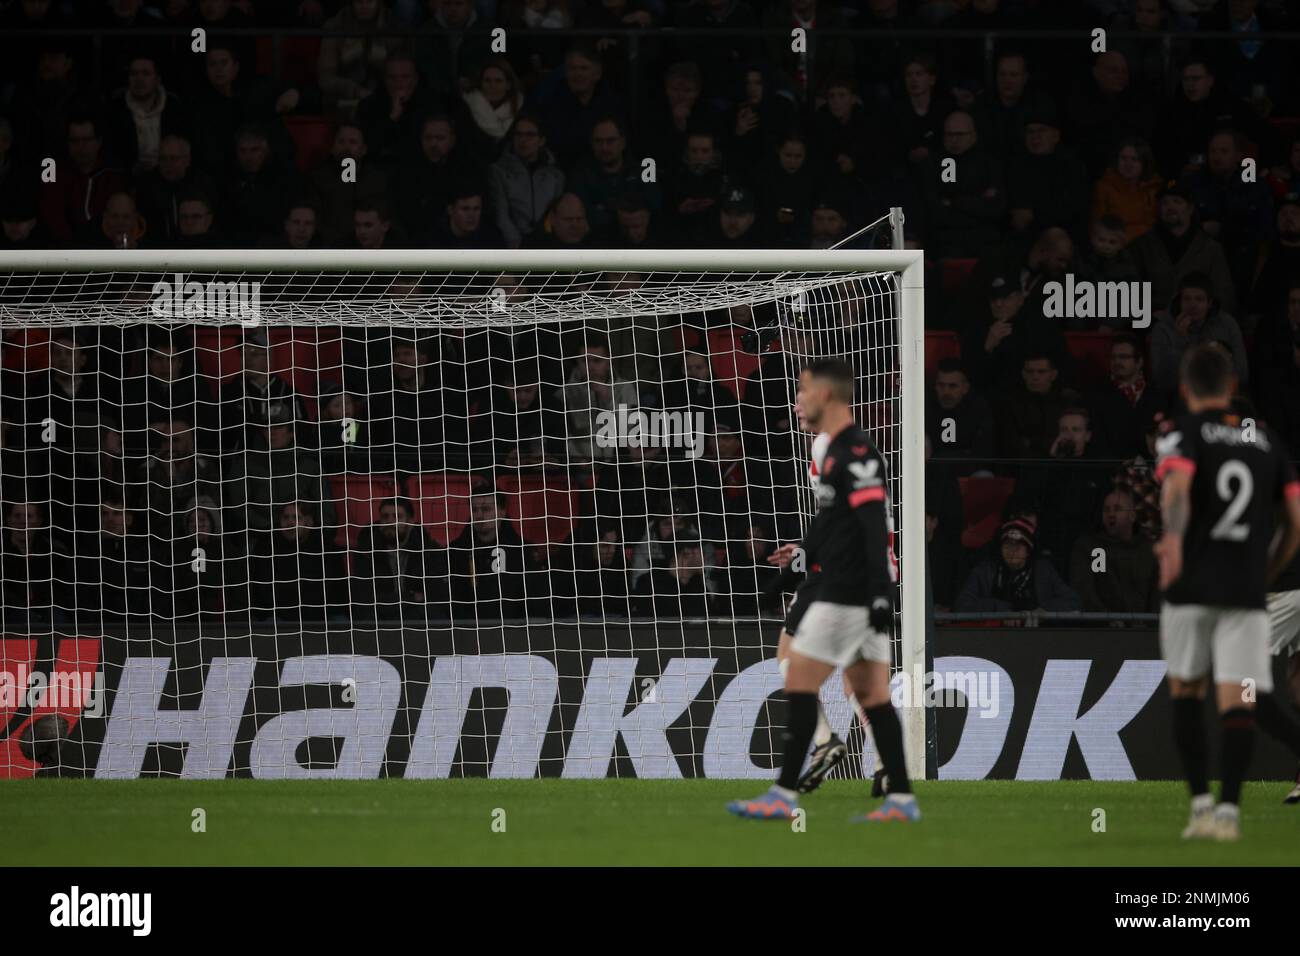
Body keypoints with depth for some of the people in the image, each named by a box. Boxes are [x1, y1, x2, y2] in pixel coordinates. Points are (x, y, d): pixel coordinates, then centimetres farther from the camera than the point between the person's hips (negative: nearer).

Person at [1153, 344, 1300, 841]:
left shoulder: (1183, 433, 3)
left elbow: (1177, 484, -20)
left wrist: (1173, 539, -37)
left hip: (1191, 588, -2)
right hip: (1247, 592, 2)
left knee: (1186, 691, 15)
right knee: (1237, 703, -2)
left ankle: (1200, 802, 7)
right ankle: (1228, 808, -15)